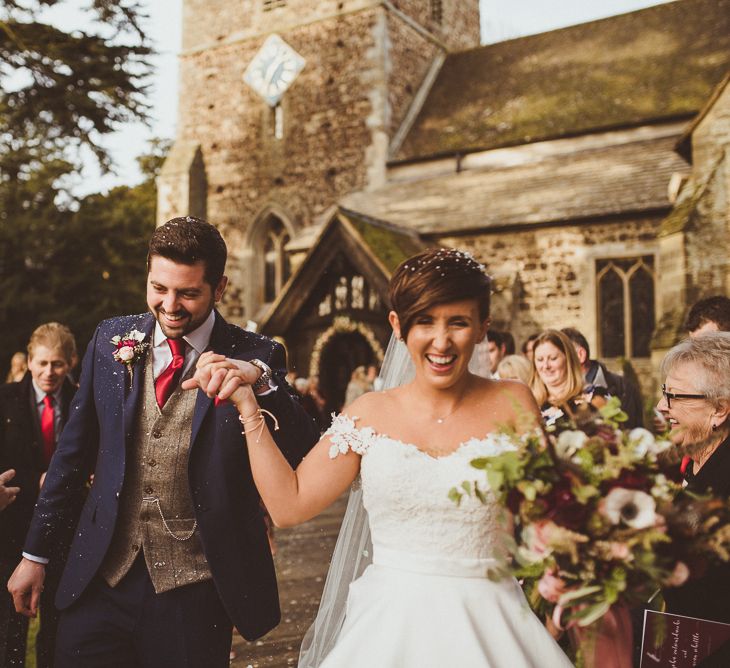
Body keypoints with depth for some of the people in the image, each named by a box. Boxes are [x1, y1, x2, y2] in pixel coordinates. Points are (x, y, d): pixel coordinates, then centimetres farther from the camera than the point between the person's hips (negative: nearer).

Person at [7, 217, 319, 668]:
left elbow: (306, 460, -18)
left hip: (195, 593, -2)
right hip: (101, 580, 3)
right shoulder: (112, 339, 1)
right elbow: (73, 448, 9)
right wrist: (35, 552, 12)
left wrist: (261, 379, -33)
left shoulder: (255, 358, -9)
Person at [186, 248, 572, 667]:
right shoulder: (370, 414, 0)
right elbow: (288, 505, -2)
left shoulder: (511, 404, -4)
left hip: (487, 631, -1)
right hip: (389, 628, 2)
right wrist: (247, 406, -4)